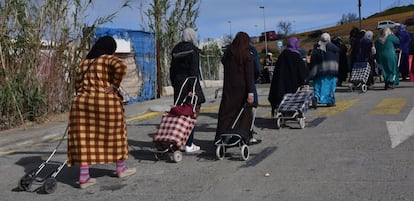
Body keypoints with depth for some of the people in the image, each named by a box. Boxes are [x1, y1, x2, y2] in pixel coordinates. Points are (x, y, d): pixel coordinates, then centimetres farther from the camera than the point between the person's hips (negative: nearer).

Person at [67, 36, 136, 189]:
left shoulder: (84, 63, 17)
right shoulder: (108, 59, -1)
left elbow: (77, 83, 17)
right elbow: (121, 66, -21)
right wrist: (114, 86, -13)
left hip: (82, 102, 5)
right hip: (105, 102, -5)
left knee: (84, 138, 4)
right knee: (114, 134, 12)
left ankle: (84, 177, 4)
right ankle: (121, 168, 26)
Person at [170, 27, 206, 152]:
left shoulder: (176, 49, 11)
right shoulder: (193, 49, -8)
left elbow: (172, 69, 13)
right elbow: (194, 70, -15)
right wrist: (192, 88, -18)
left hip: (178, 82, 6)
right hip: (190, 82, -6)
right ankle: (189, 144, -2)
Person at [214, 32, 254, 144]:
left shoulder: (228, 53, 2)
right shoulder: (247, 55, -10)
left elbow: (223, 61, 25)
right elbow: (250, 75, -13)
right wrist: (250, 93, -14)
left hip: (228, 88, 4)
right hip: (242, 88, -3)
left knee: (225, 113, 5)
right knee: (245, 113, 11)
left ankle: (220, 138, 2)